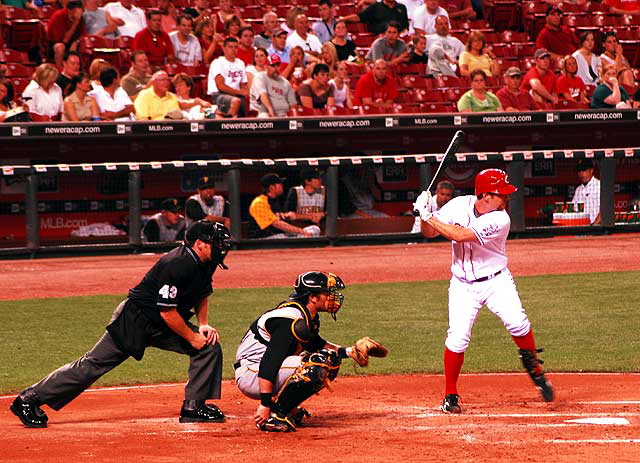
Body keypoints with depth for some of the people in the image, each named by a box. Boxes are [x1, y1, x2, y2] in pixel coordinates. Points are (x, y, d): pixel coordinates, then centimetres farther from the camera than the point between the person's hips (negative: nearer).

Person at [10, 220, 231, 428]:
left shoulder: (205, 263, 0)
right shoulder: (176, 265, -28)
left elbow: (202, 294, 18)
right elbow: (167, 312, -27)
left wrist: (203, 324, 2)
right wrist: (192, 337, -17)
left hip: (164, 326, 9)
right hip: (134, 320, -9)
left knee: (210, 347, -3)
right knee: (94, 364, -8)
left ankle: (193, 407, 3)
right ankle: (29, 399, -1)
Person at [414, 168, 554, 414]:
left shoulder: (499, 220, -19)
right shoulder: (459, 205, -7)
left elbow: (460, 236, -28)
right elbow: (430, 233, 1)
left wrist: (430, 217, -26)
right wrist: (425, 217, -19)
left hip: (495, 281, -2)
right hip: (463, 285, 2)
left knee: (517, 323, -22)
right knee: (457, 337, -11)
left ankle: (533, 367, 6)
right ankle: (450, 396, 3)